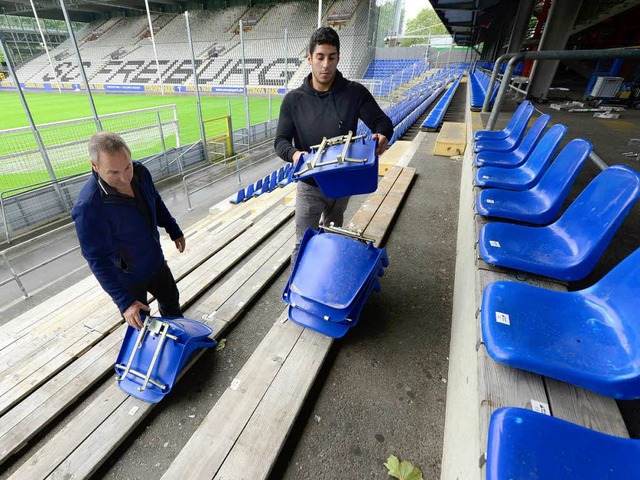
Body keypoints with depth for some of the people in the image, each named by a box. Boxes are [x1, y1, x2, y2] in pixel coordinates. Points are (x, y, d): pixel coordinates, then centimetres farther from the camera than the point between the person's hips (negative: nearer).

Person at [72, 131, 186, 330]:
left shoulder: (139, 171, -15)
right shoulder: (88, 206, -33)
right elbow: (98, 260, -27)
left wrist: (174, 231, 15)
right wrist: (124, 301, -28)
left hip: (156, 262, 6)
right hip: (128, 279, -6)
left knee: (171, 301, 27)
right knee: (139, 325, 15)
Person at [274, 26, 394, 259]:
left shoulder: (355, 92, -7)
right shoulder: (294, 100, -7)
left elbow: (382, 121, -3)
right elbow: (281, 140, -6)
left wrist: (382, 135, -29)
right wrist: (294, 153, -31)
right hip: (310, 185, -2)